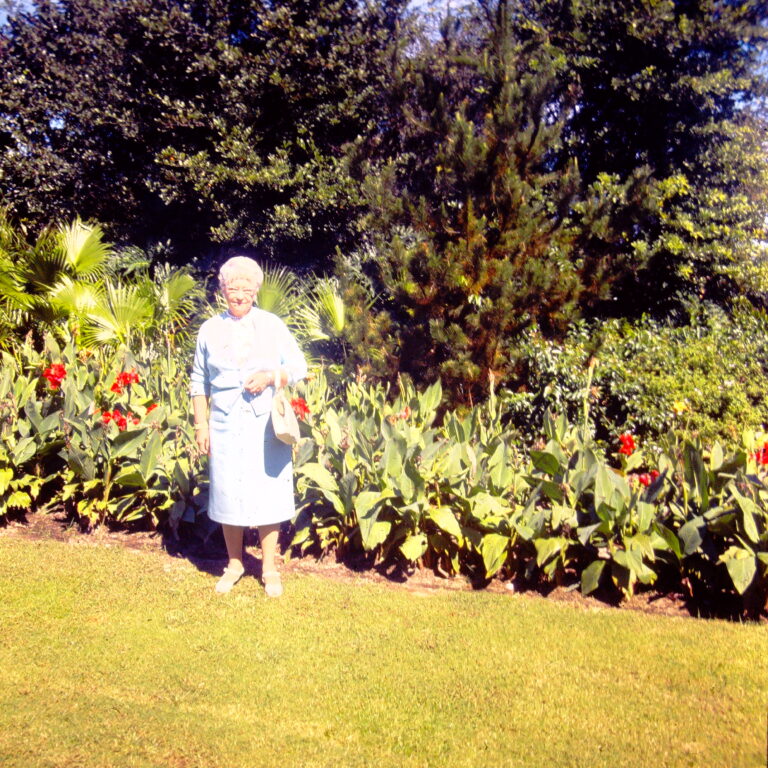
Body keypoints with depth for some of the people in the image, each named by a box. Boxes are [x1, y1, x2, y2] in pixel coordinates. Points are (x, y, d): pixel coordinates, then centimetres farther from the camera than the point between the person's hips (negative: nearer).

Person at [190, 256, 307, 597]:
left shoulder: (272, 325, 3)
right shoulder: (210, 329, 7)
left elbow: (299, 367, 4)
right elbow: (198, 382, 10)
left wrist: (270, 376, -14)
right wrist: (200, 424, 4)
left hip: (266, 426, -1)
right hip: (226, 426, 1)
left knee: (268, 494, 2)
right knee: (228, 493, 7)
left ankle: (269, 568, 15)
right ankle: (235, 563, 25)